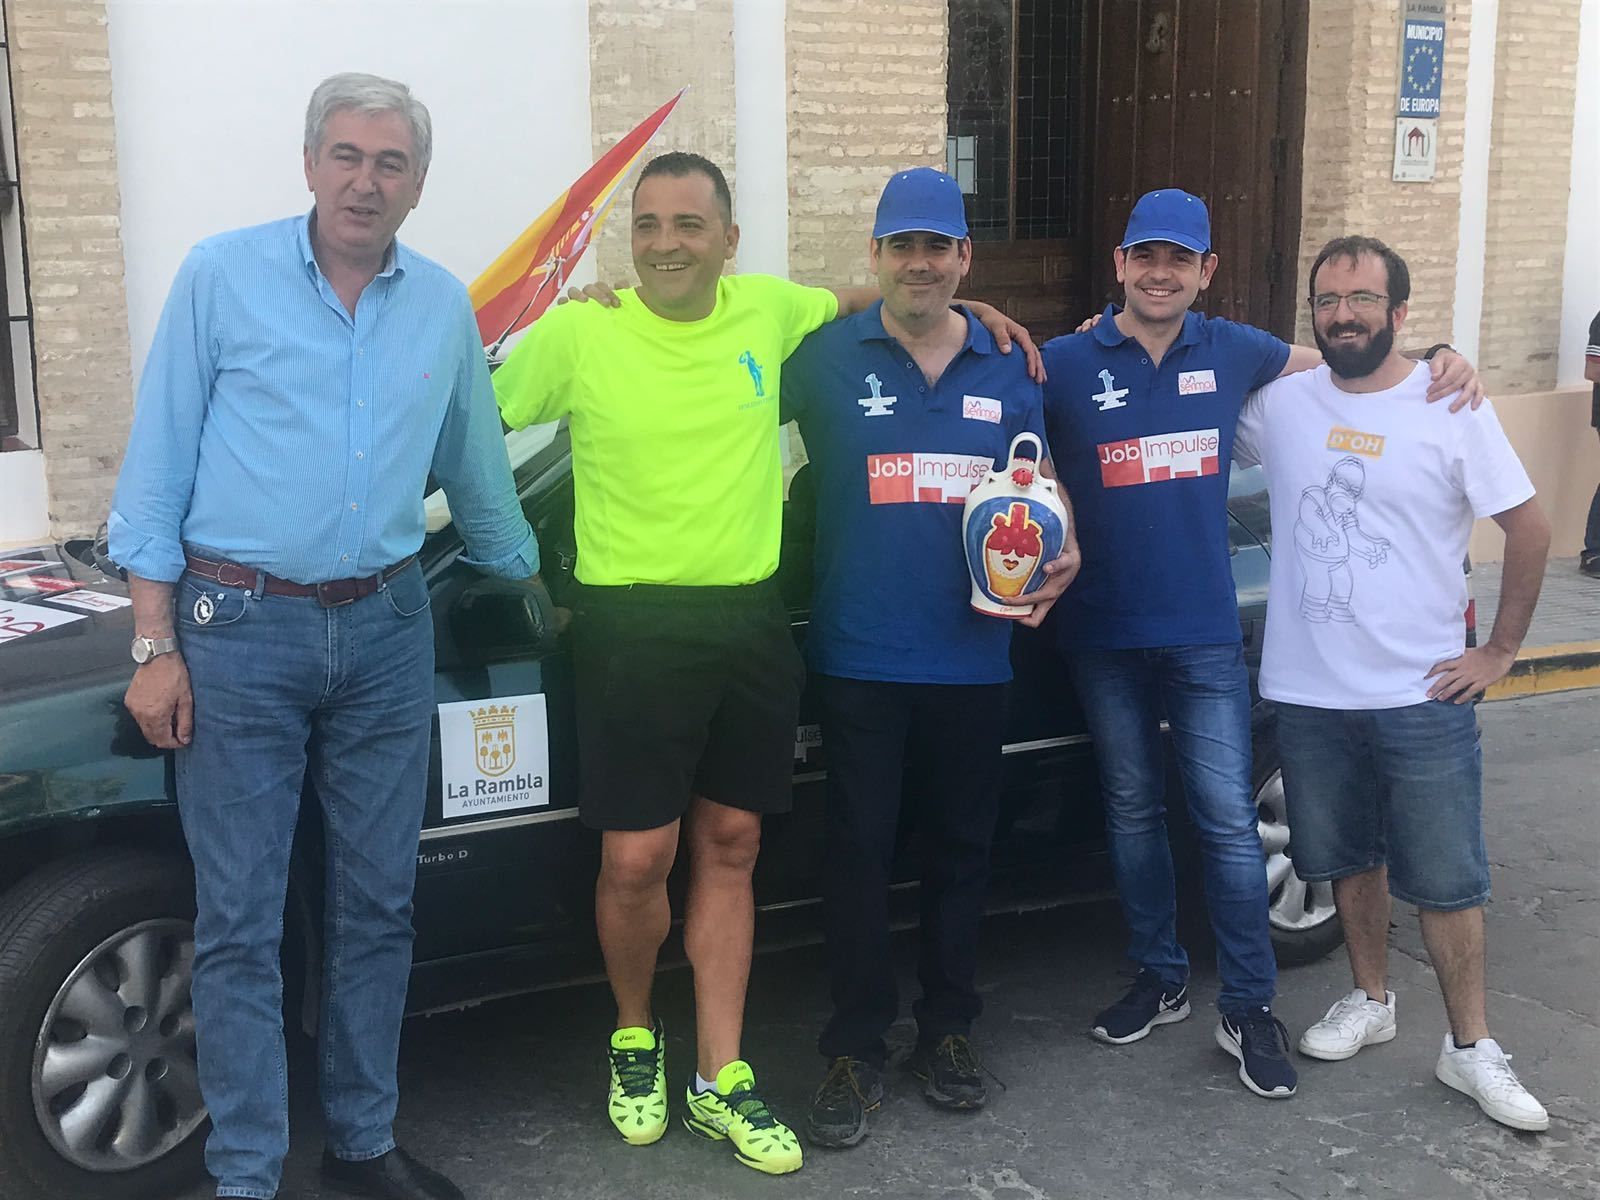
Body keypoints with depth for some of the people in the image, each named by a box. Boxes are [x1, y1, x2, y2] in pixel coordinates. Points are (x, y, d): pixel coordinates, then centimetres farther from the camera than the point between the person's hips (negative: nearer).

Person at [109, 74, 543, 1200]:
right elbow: (160, 464, -3)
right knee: (240, 921, -1)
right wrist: (156, 645, -8)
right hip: (241, 629, -4)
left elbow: (478, 474, 21)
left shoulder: (444, 307, 7)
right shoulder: (222, 276, -3)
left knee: (380, 904, 11)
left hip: (385, 631, 4)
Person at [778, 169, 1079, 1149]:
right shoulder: (827, 357, -2)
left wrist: (1061, 555, -5)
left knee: (961, 848, 13)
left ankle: (949, 1030, 29)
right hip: (860, 655, -2)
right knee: (860, 850, 4)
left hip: (973, 656, 3)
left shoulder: (1009, 366, 7)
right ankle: (856, 1050, 16)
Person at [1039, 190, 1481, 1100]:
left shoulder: (1233, 353, 4)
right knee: (1133, 810, 13)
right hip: (1104, 633, 0)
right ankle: (1160, 978, 29)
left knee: (1229, 819, -2)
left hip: (1205, 632, 0)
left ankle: (1250, 1008, 10)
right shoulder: (1066, 365, -3)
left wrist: (1439, 364, 3)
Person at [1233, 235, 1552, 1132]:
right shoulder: (1279, 402, 1)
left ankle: (1471, 1048, 17)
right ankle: (1371, 1000, 36)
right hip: (1308, 692, 3)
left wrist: (1501, 650, -3)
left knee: (1447, 878, 3)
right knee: (1350, 858, 17)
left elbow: (1530, 527, -1)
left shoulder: (1450, 408, -5)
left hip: (1423, 694, -2)